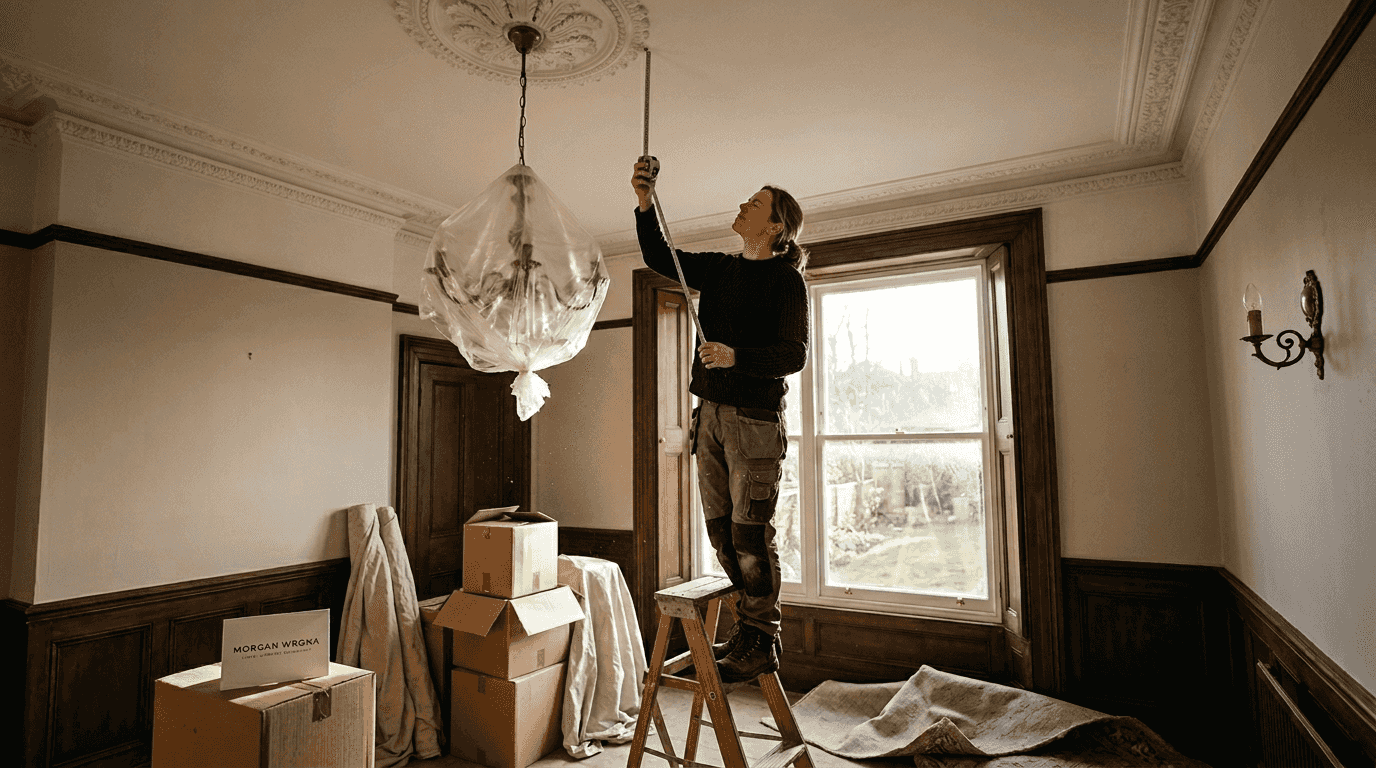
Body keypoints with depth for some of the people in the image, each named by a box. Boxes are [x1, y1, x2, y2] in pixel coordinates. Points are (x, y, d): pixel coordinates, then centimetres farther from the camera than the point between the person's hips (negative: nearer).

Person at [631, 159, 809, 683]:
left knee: (750, 534, -4)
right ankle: (748, 627, 24)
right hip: (711, 415, 7)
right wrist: (645, 204, 7)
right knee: (720, 530, 10)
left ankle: (760, 645, 10)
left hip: (755, 419, -7)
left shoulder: (786, 279, -4)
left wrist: (736, 357, -25)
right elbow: (658, 258, 21)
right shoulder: (719, 270, 16)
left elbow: (794, 355, -11)